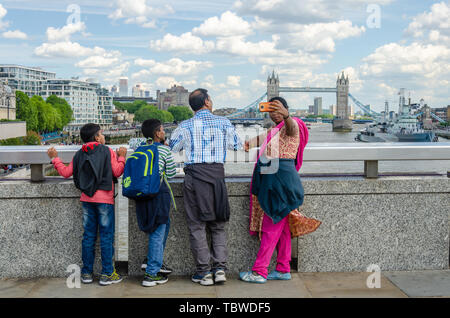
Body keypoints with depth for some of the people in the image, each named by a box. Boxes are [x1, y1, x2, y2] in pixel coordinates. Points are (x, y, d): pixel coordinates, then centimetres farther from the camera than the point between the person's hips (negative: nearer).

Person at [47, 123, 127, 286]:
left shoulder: (79, 154, 7)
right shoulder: (108, 152, -5)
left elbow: (66, 172, 9)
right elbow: (117, 172, -8)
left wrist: (55, 159, 22)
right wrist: (121, 157, 6)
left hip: (86, 199, 5)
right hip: (104, 199, -4)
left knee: (88, 236, 10)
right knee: (106, 236, 0)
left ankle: (87, 273, 14)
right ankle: (107, 274, 1)